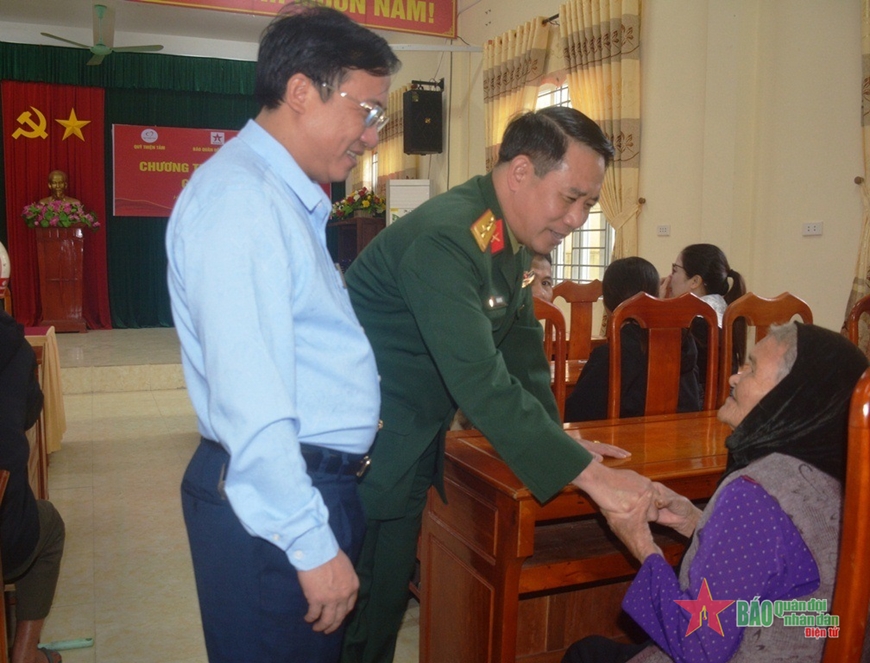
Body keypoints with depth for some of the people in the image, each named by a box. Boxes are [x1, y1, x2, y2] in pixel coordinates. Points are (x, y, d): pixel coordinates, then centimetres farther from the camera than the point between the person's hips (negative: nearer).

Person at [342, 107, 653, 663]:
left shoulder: (511, 233, 2)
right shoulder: (445, 239, -27)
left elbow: (522, 344, 10)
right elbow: (481, 383, -34)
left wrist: (558, 439, 1)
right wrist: (588, 474, -31)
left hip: (418, 442, 8)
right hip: (367, 452, -8)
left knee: (393, 594, 17)